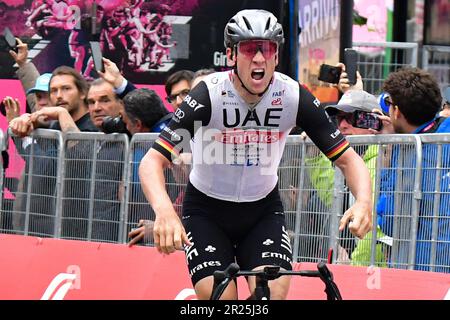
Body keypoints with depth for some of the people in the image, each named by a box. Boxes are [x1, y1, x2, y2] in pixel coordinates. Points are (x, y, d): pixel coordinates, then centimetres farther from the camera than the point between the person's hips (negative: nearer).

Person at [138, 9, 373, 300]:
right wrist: (164, 210, -49)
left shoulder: (294, 97, -17)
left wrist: (364, 201, -33)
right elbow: (152, 161, -29)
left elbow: (348, 159, -12)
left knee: (275, 293, -20)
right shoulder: (209, 95, -24)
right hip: (207, 211, -2)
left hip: (263, 210, 2)